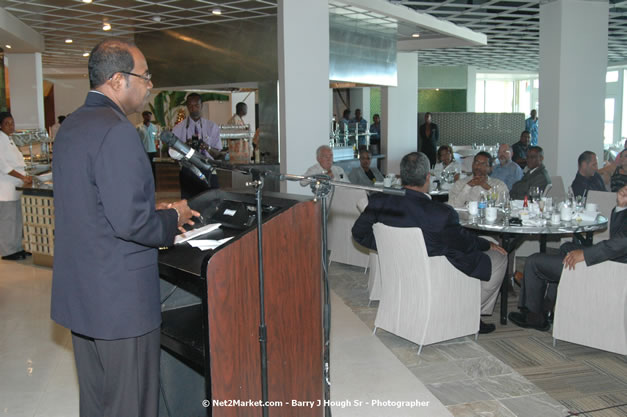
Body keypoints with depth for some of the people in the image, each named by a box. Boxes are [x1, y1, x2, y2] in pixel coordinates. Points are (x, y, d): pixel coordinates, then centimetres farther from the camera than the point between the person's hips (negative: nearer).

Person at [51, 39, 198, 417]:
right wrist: (173, 219, -6)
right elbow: (130, 222, -24)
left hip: (80, 291, 10)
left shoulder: (71, 127, 10)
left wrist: (157, 212, 13)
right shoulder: (117, 131, -20)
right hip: (121, 299, -10)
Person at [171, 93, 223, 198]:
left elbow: (218, 155, 4)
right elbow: (173, 154, 2)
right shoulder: (178, 128, 5)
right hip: (188, 173, -1)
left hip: (208, 173, 1)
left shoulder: (212, 127, 7)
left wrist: (208, 148, -17)